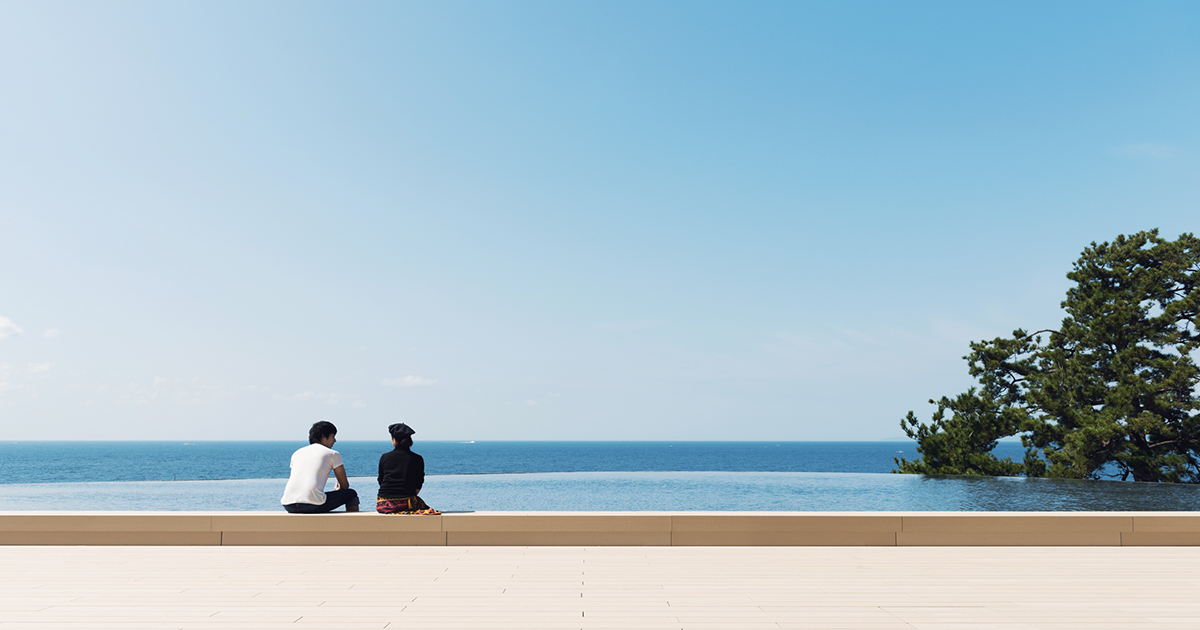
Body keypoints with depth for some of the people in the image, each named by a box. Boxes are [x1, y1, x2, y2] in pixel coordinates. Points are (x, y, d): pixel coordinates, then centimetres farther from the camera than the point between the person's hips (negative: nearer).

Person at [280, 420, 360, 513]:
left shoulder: (297, 453, 23)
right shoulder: (333, 454, 9)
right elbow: (345, 486, 14)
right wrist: (337, 491, 39)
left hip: (288, 506, 6)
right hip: (313, 505, -6)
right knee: (351, 494, 16)